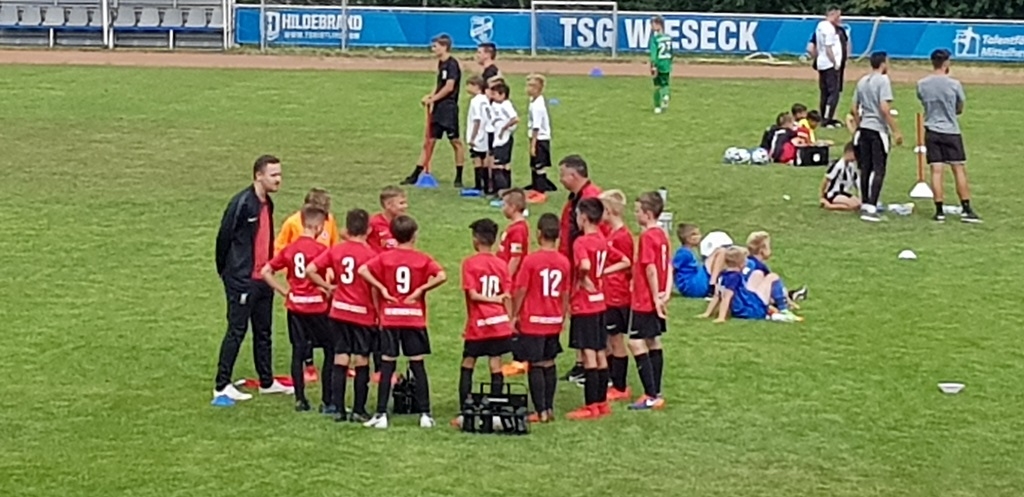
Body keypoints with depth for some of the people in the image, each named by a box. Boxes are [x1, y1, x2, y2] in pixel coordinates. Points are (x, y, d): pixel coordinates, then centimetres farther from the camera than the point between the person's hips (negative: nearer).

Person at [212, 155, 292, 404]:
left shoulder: (267, 204, 11)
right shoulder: (242, 203, -16)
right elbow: (224, 237, -12)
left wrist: (269, 269, 14)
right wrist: (225, 271, -4)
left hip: (263, 279, 8)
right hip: (241, 280, -8)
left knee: (263, 331, 15)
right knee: (236, 331, -5)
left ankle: (267, 381, 25)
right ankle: (222, 386, -1)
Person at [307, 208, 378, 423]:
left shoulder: (335, 250, 3)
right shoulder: (370, 254, -10)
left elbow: (310, 270, -3)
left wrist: (328, 287, 7)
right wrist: (379, 312, -5)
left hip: (338, 311, 4)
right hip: (363, 313, -4)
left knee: (340, 361, 6)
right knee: (361, 363, 4)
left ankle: (339, 409, 6)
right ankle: (359, 411, 6)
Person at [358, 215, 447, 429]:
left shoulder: (385, 257, 0)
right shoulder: (423, 259, -2)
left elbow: (363, 270, -14)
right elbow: (442, 276, -17)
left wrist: (381, 288, -9)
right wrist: (421, 289, -9)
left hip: (389, 319, 0)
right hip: (415, 319, 0)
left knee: (387, 366, 3)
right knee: (418, 366, 5)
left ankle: (381, 415, 1)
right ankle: (425, 414, 6)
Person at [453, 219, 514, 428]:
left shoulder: (469, 263, -8)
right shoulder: (502, 264, 2)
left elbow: (473, 294, -14)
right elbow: (507, 296, 2)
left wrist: (492, 299, -3)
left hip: (477, 324, -3)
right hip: (499, 323, 3)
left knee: (467, 367, 8)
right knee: (496, 366, 4)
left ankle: (463, 413, 5)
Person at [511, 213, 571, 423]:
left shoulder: (531, 260, -13)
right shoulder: (563, 261, 0)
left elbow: (520, 290, -11)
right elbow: (565, 293, 7)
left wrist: (514, 315, -1)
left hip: (532, 321, -5)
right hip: (554, 321, 5)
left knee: (535, 366, 0)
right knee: (549, 364, 13)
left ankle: (540, 411, -2)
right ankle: (549, 408, 16)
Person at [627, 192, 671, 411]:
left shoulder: (647, 236, -17)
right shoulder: (661, 235, 10)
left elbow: (651, 269, -20)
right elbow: (668, 266, 8)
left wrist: (656, 297, -17)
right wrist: (667, 293, 0)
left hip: (645, 301, -10)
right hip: (655, 300, 10)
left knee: (636, 343, -8)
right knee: (654, 343, 13)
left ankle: (651, 396, -11)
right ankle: (656, 394, 17)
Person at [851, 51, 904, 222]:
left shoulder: (862, 81, 11)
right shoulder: (883, 80, -11)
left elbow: (854, 109, 14)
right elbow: (884, 109, -19)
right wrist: (896, 131, -16)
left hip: (864, 129, 7)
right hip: (878, 130, -7)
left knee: (865, 169, 13)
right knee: (878, 170, -5)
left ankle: (865, 205, 20)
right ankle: (871, 208, -12)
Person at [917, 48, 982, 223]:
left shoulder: (922, 84, 0)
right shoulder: (954, 84, -8)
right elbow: (959, 109, 3)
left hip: (931, 131, 3)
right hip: (951, 131, -3)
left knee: (936, 171, 2)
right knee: (959, 169, 3)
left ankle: (939, 210, 0)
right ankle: (966, 210, 2)